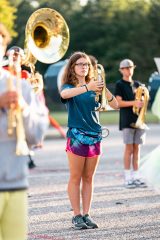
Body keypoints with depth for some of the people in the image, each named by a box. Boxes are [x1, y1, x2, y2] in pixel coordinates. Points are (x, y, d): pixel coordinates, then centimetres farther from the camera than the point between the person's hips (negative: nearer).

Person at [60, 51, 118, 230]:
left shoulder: (93, 86, 11)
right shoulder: (68, 86, 0)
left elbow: (115, 105, 3)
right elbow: (64, 94, -27)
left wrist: (104, 90, -16)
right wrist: (87, 87, -39)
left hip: (95, 136, 4)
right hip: (77, 136, -4)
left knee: (88, 178, 7)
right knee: (75, 178, -1)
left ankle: (86, 215, 11)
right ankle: (77, 216, 3)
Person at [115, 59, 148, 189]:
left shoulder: (137, 84, 17)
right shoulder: (120, 84, 1)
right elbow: (119, 102, -8)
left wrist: (141, 103, -3)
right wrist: (134, 103, -20)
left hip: (138, 119, 5)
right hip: (127, 120, -5)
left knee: (137, 149, 5)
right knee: (129, 149, -6)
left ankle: (136, 176, 8)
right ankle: (128, 178, -2)